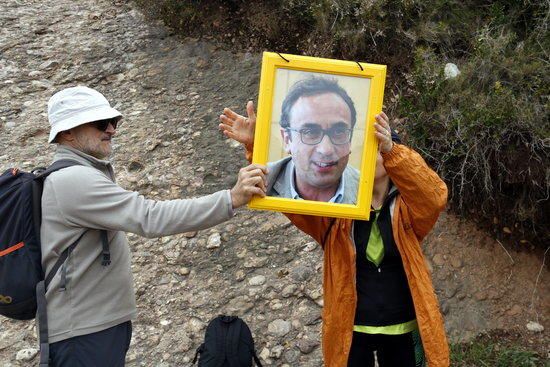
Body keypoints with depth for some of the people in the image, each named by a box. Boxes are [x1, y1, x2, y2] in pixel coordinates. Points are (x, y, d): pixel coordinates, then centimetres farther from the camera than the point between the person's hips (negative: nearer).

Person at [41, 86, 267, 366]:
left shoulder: (71, 176, 12)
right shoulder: (73, 180, -21)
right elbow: (151, 218, -30)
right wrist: (231, 199, -32)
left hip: (99, 321, 10)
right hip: (82, 332, -10)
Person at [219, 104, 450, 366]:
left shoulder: (406, 208, -7)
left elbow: (433, 196, -28)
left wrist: (391, 150, -45)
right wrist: (255, 145, -35)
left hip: (401, 329, 0)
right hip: (351, 330, 1)